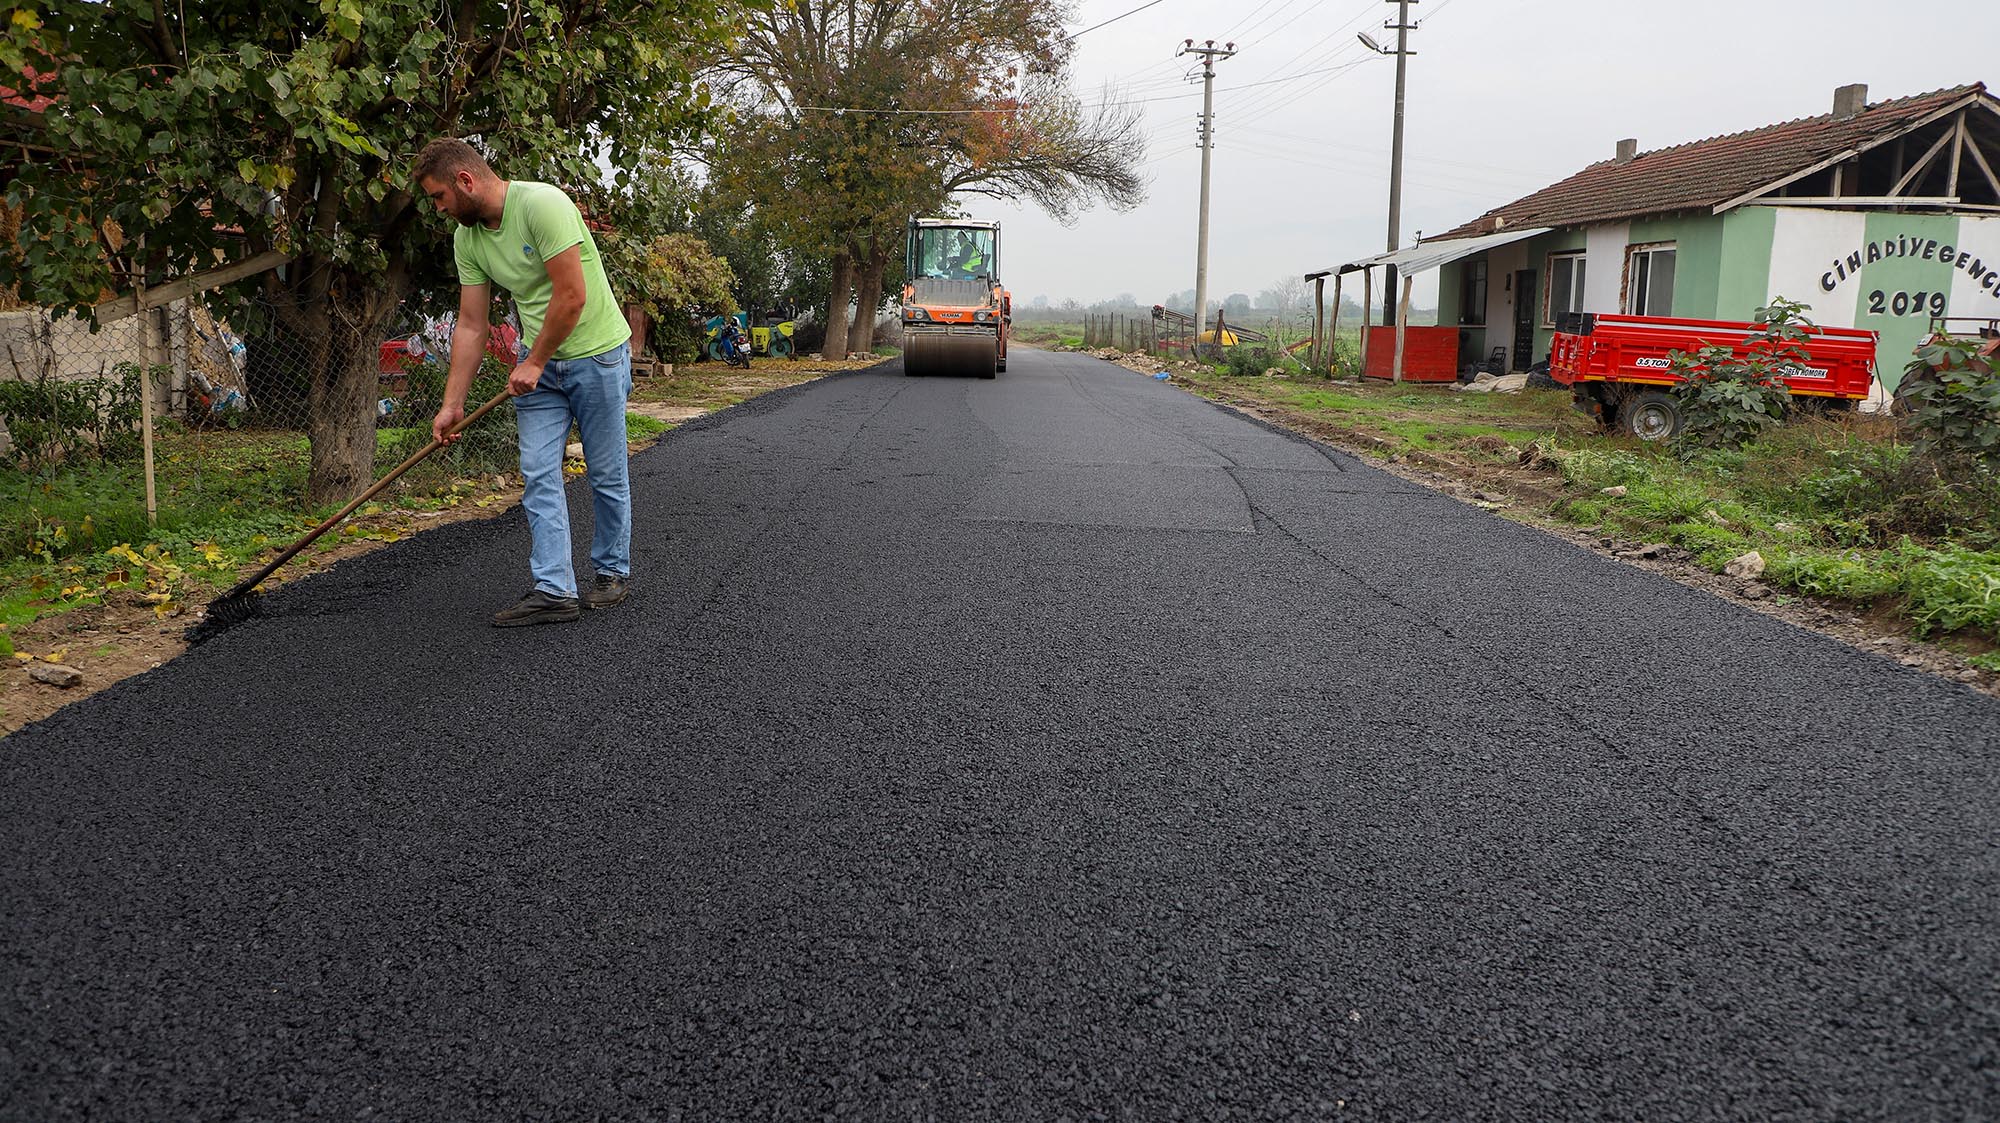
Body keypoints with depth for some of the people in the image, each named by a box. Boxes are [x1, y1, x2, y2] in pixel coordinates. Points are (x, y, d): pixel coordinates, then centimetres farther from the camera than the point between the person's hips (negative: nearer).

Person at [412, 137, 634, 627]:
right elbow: (471, 325, 5)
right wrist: (452, 402, 2)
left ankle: (613, 571, 20)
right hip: (538, 364, 7)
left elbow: (572, 296, -25)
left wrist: (534, 363, -16)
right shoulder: (467, 239, 2)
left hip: (596, 354, -7)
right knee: (538, 477, -2)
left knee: (607, 475, 4)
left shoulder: (541, 203, -22)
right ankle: (553, 590, -2)